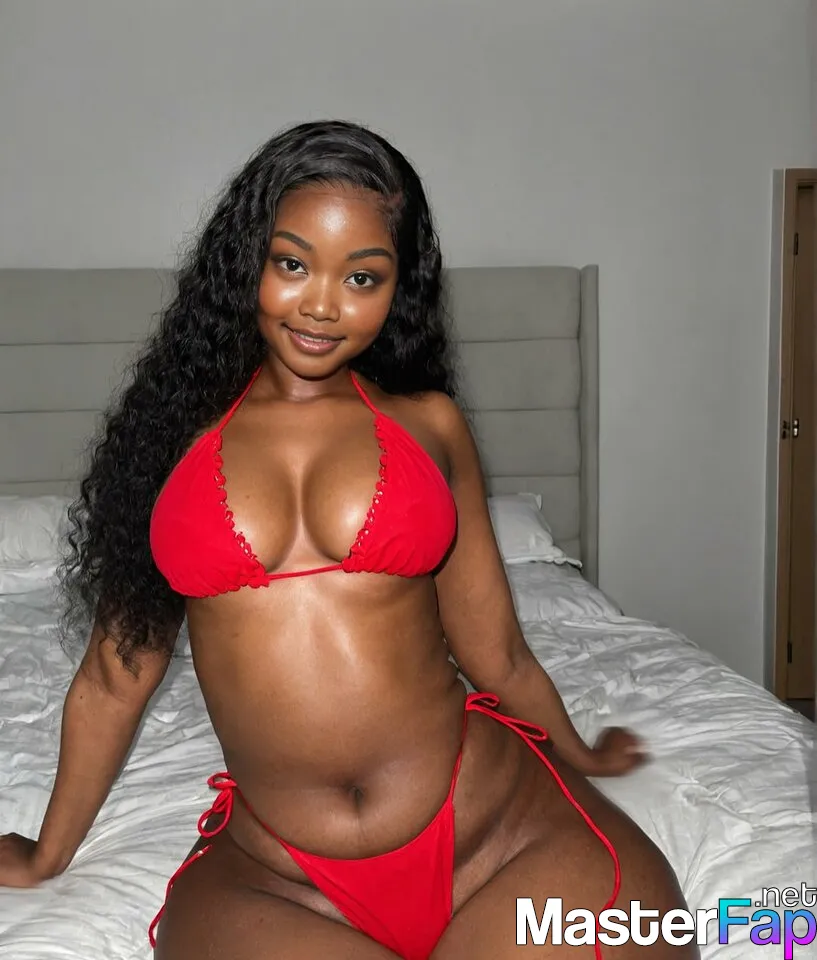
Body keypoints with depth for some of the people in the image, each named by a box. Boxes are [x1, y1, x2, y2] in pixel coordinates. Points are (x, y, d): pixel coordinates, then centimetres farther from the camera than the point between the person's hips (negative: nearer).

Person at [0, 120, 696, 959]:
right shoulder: (177, 429, 7)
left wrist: (578, 755, 28)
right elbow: (115, 673, 15)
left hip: (502, 832, 1)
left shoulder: (430, 423, 6)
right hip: (273, 878, 0)